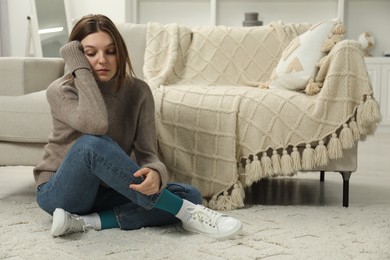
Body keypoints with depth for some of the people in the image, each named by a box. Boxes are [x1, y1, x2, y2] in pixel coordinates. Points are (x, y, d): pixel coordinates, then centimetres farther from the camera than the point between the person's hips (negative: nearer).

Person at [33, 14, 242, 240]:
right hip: (61, 193, -4)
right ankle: (187, 213, -28)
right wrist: (80, 68, -25)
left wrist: (155, 173, -36)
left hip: (105, 193, 4)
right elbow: (95, 125, -36)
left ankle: (87, 221, -26)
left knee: (190, 195, -15)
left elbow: (147, 153, -12)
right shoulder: (60, 91, -15)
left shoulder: (138, 91, -5)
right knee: (93, 144, -37)